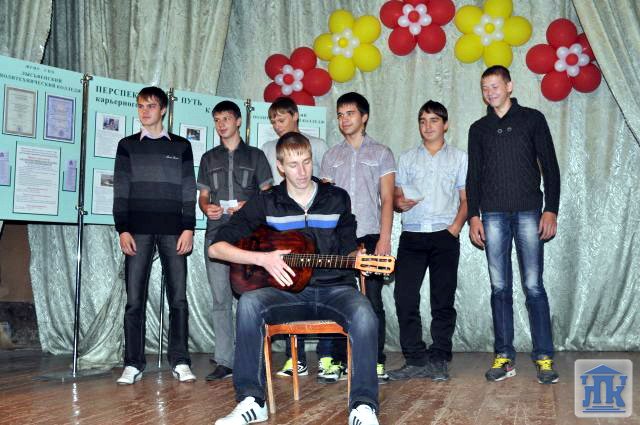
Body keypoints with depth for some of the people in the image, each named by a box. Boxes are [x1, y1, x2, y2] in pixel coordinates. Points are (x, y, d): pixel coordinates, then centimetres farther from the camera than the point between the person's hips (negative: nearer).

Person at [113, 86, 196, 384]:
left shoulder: (181, 146, 10)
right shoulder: (128, 145, 11)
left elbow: (188, 191, 7)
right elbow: (120, 190, 7)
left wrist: (188, 228, -3)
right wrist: (123, 229, -3)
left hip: (173, 231, 0)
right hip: (138, 231, 0)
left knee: (178, 298, -1)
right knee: (134, 300, -1)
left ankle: (180, 362, 5)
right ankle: (133, 364, 5)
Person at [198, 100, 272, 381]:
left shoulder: (255, 156, 11)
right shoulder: (209, 158, 19)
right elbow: (203, 196, 19)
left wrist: (248, 206, -10)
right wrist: (207, 208, -4)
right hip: (216, 234, 2)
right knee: (221, 300, 0)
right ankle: (224, 362, 3)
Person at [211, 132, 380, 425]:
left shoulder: (337, 198, 11)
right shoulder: (265, 203, 7)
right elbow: (216, 248, 3)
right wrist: (263, 258, -11)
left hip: (334, 288, 0)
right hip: (288, 290, 0)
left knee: (364, 315, -34)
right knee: (249, 303, -31)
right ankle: (251, 401, -22)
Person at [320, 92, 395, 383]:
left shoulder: (381, 153, 9)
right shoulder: (331, 156, 16)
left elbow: (387, 200, 2)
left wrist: (384, 238, -9)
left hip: (369, 237, -2)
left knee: (372, 300, -3)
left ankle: (376, 362, 4)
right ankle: (338, 360, 9)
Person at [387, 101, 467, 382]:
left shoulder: (459, 158, 13)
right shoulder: (407, 159, 18)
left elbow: (466, 199, 8)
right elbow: (396, 195, 14)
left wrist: (455, 227, -7)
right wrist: (399, 202, -9)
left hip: (444, 235, -1)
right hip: (412, 235, 2)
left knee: (443, 301, -1)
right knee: (404, 297, -7)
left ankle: (439, 361, 7)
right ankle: (416, 361, 1)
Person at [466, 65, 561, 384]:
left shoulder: (532, 119, 8)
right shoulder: (479, 129, 16)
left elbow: (550, 167, 5)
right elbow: (473, 175, 15)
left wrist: (551, 210, -4)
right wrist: (473, 215, 4)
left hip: (528, 213, -2)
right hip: (493, 215, 3)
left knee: (533, 286, -5)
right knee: (500, 288, 1)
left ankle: (544, 357, 0)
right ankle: (504, 357, 6)